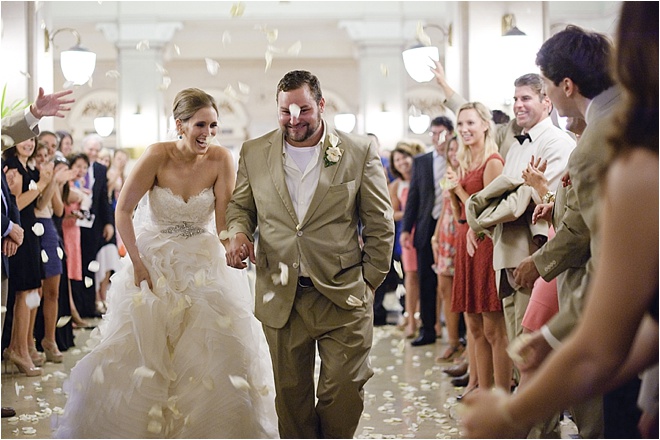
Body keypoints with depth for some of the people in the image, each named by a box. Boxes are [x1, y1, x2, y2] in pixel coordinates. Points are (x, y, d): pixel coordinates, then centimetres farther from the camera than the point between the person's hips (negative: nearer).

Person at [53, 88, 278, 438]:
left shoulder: (221, 159, -13)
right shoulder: (158, 156, -17)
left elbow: (224, 221, -9)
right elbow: (123, 209, -12)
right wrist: (137, 264, -12)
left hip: (203, 264, 1)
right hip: (154, 262, -1)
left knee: (226, 345, -6)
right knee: (134, 347, 0)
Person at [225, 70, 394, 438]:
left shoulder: (360, 153, 0)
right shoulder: (254, 153, 7)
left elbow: (380, 225, 4)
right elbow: (240, 206, 18)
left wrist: (370, 282, 1)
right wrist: (239, 232, -4)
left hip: (343, 296, -2)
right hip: (281, 298, 2)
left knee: (345, 390, -1)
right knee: (291, 394, 8)